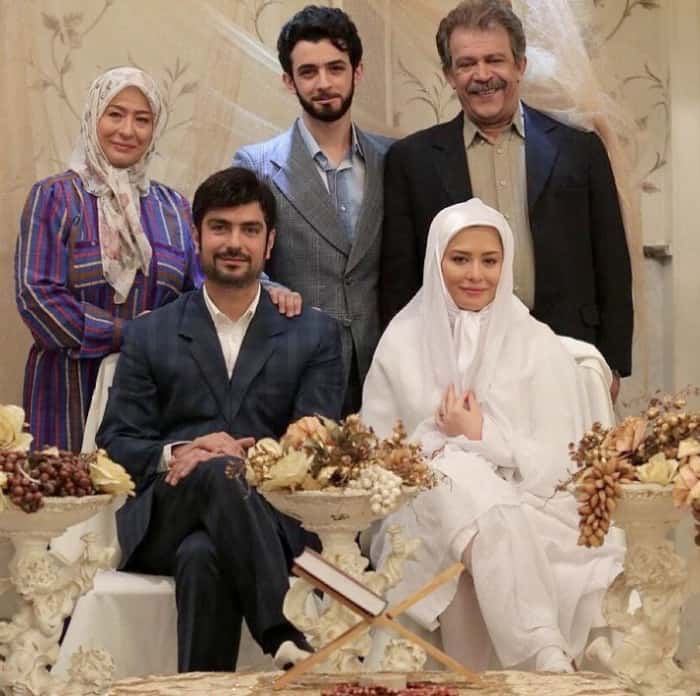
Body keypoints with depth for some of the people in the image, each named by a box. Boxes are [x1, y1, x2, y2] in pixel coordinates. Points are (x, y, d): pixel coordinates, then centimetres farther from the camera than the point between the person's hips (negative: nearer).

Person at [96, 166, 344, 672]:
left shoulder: (315, 335, 16)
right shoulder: (150, 335, 18)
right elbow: (115, 443, 11)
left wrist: (248, 458, -16)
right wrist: (175, 455, -12)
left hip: (269, 519, 0)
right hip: (163, 521, 1)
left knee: (203, 555, -38)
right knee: (216, 471, -37)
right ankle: (285, 634, -42)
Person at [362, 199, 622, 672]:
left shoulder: (538, 345, 5)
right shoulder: (402, 343, 9)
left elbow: (557, 464, -1)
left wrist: (479, 438, -7)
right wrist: (450, 460, -10)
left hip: (525, 512, -1)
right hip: (430, 513, 1)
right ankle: (550, 662, -45)